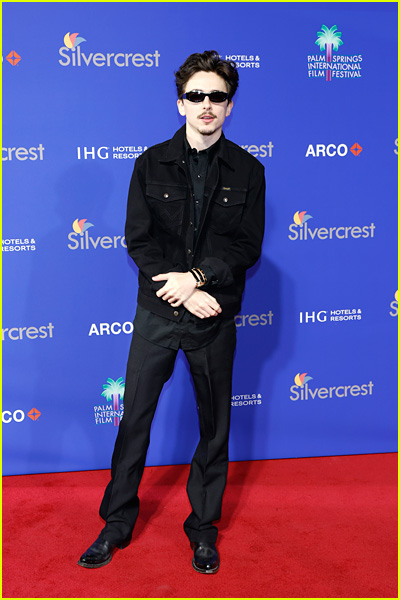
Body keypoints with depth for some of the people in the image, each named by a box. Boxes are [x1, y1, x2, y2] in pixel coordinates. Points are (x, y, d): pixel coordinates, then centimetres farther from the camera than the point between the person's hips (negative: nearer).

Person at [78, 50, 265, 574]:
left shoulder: (247, 170, 2)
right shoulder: (151, 164, 2)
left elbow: (247, 247, -3)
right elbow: (138, 240, -4)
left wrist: (196, 277, -17)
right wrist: (183, 293, -14)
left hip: (216, 317, 0)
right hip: (157, 313, 0)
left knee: (214, 426, 10)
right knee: (135, 418, 7)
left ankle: (204, 527, 29)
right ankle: (118, 523, 25)